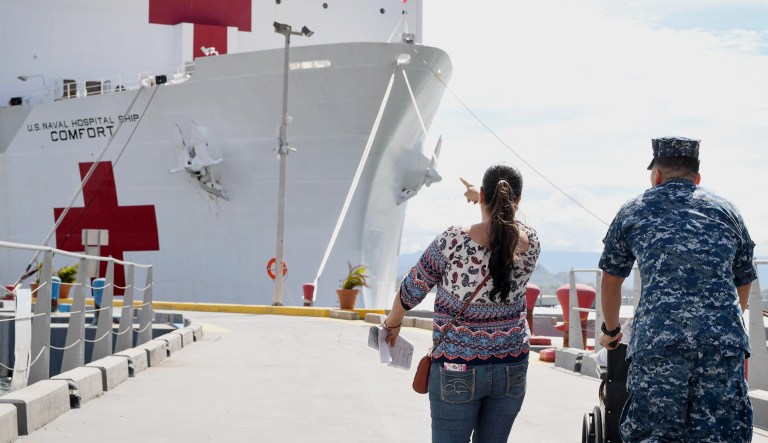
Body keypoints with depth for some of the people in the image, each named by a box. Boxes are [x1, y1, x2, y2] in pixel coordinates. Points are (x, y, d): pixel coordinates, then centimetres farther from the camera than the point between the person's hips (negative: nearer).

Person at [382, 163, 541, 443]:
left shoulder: (453, 241, -16)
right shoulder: (530, 242, -6)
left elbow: (412, 291, -4)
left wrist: (392, 323, 15)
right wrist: (478, 198, 33)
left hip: (458, 371, -3)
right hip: (512, 369, 3)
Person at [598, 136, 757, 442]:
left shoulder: (633, 211, 20)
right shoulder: (727, 211, 24)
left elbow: (611, 280, 28)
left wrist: (610, 331, 43)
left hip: (656, 338, -1)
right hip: (725, 339, 1)